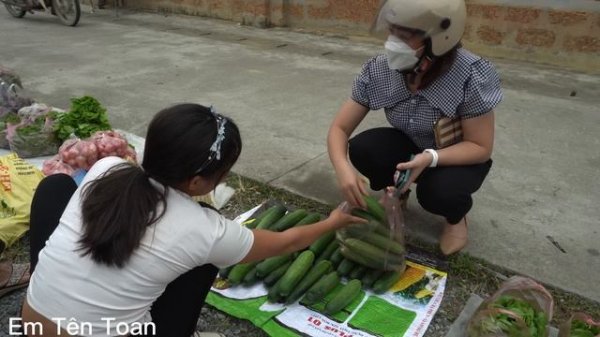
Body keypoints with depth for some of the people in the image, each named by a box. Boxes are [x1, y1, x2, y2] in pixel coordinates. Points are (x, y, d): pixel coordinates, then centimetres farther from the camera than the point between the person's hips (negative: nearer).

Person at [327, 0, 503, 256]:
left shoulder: (471, 77, -31)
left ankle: (456, 215, 6)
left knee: (437, 193, -34)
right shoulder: (378, 71, -21)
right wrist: (343, 168, -38)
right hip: (410, 146, 3)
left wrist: (430, 158, -40)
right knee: (361, 149, -25)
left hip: (460, 156, -3)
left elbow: (481, 148, -22)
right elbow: (339, 128, -17)